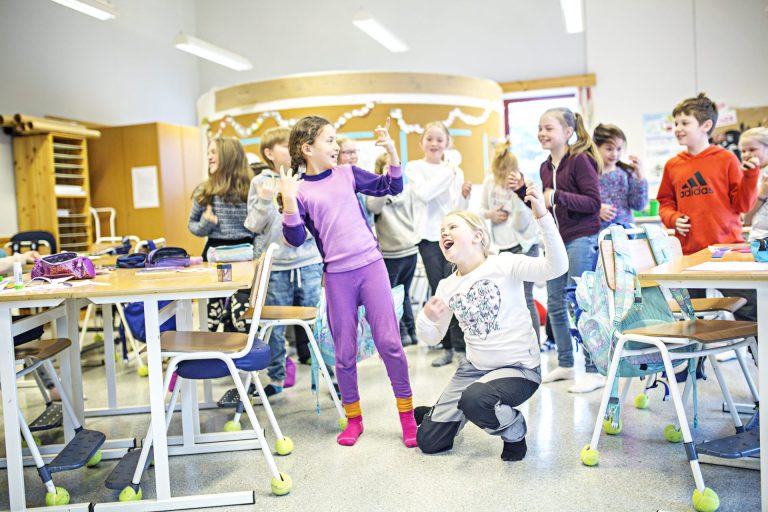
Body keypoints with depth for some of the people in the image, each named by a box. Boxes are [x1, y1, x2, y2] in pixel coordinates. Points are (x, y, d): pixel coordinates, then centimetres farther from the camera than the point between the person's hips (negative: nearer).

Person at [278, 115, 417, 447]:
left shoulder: (348, 174, 7)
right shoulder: (300, 189, -1)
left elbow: (392, 188, 14)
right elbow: (296, 239, -9)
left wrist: (391, 152, 0)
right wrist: (289, 202, -23)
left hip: (371, 265, 1)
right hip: (336, 276, -1)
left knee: (389, 341, -1)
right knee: (345, 351, 7)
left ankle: (407, 414, 12)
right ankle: (353, 418, 25)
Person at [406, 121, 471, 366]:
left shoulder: (455, 171, 8)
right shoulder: (414, 167, 5)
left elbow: (459, 211, 5)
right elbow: (424, 193, -14)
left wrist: (464, 195, -14)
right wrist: (447, 173, -8)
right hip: (429, 237, 0)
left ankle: (461, 345, -2)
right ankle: (447, 347, 15)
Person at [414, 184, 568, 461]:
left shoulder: (504, 264, -13)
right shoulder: (446, 287, 3)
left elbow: (557, 267, -27)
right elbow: (432, 337, 9)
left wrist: (543, 217, -39)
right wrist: (425, 318, -15)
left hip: (519, 368, -5)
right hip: (474, 367, 5)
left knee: (474, 399, -38)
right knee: (428, 441, 3)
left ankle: (515, 432, -4)